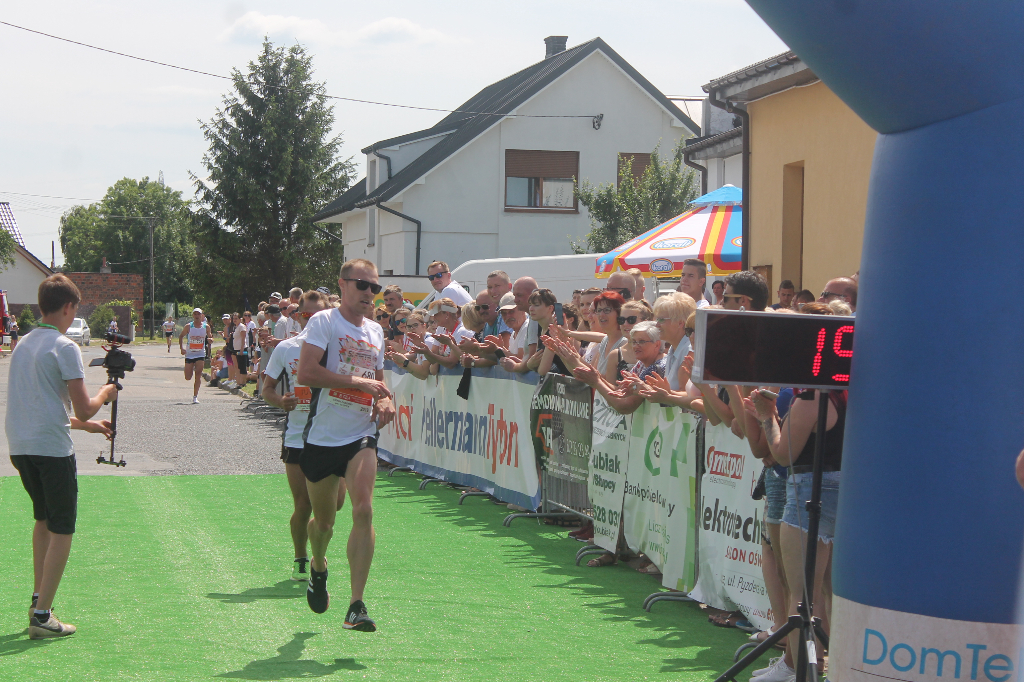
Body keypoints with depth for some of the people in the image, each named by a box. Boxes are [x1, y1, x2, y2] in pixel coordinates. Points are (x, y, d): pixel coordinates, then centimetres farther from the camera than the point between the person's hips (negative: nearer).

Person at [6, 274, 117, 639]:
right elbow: (84, 408, -14)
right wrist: (105, 393, 7)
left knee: (43, 519, 24)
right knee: (61, 530, 0)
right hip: (52, 448, -8)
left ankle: (38, 599, 25)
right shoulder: (64, 347, -11)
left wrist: (85, 425, 28)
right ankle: (42, 615, -4)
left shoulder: (22, 345, 14)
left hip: (19, 445, 8)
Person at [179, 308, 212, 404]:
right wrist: (181, 348, -3)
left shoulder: (206, 327, -1)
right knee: (188, 378, -2)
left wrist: (210, 339, -14)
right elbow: (181, 336, 10)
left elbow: (210, 338, 11)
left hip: (201, 354, 0)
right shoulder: (189, 326, -3)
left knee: (198, 375, -13)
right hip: (189, 354, 0)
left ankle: (195, 397, -8)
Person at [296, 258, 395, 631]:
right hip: (322, 436, -3)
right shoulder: (324, 321, -6)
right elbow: (306, 373, -19)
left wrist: (385, 401, 5)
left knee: (363, 510, -17)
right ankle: (318, 568, 46)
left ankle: (357, 605, -15)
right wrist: (361, 382, -20)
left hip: (361, 435, 3)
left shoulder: (376, 331, 13)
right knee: (323, 520, 11)